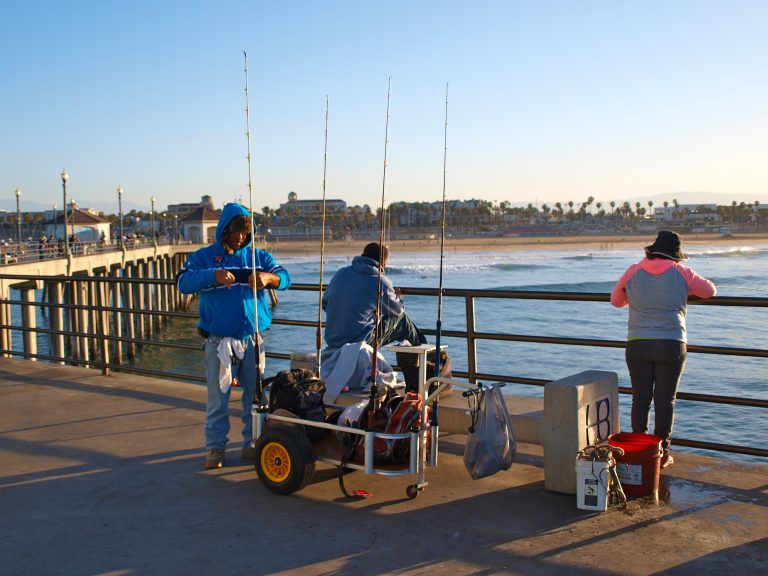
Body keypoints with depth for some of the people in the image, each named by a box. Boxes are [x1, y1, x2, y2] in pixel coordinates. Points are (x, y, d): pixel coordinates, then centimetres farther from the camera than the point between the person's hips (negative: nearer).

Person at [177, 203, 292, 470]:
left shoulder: (258, 256, 8)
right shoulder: (204, 257, 3)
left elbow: (285, 277, -2)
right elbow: (183, 281, -12)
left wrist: (268, 277, -26)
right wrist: (213, 275, -30)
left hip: (252, 339, 2)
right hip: (218, 340, -2)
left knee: (255, 394, 9)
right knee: (217, 396, 3)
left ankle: (253, 443, 24)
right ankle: (215, 447, 16)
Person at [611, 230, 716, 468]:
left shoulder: (633, 272, 2)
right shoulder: (681, 274, -2)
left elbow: (616, 300, 15)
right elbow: (710, 291, 13)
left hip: (637, 344, 2)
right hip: (671, 346, -1)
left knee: (640, 399, 8)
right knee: (665, 400, 6)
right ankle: (661, 453, 11)